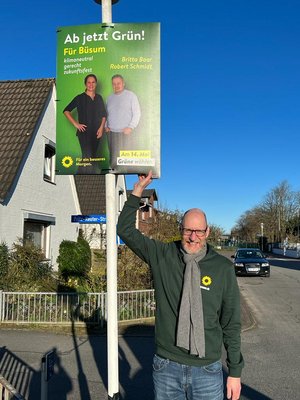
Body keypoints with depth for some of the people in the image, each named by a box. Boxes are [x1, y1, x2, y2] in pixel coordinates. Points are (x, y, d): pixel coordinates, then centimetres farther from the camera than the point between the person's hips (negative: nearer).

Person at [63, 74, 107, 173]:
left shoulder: (99, 98, 10)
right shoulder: (80, 98, -2)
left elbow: (104, 115, 15)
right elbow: (66, 111, -1)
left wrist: (101, 127, 1)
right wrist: (76, 124, -8)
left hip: (96, 132, 5)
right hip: (84, 131, -5)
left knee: (93, 156, 8)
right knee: (87, 156, -16)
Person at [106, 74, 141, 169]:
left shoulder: (131, 95, 1)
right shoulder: (110, 97, 17)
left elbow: (137, 113, -2)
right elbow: (105, 114, 24)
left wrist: (130, 127, -11)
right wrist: (106, 126, 9)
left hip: (124, 132, -5)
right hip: (111, 132, 5)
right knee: (113, 157, 5)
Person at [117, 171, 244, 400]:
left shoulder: (223, 268, -6)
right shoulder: (161, 256, -3)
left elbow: (231, 323, -1)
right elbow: (126, 230, -1)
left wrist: (235, 372, 3)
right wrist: (138, 190, -7)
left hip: (207, 370, 0)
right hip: (166, 367, 1)